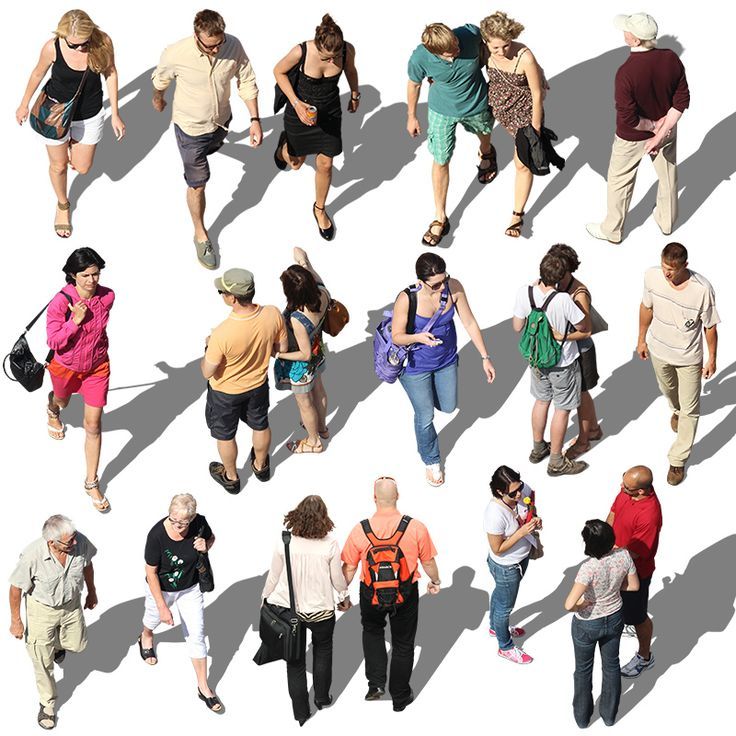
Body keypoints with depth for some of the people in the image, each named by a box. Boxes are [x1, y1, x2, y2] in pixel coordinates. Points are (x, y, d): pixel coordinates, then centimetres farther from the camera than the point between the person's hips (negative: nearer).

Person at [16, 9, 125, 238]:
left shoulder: (103, 43, -27)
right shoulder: (52, 48, -29)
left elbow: (110, 73, -7)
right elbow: (38, 74, -7)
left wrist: (115, 114, -2)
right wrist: (24, 105, 9)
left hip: (89, 115, 2)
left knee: (82, 168, 16)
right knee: (58, 166, 17)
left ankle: (72, 144, 52)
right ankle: (62, 205, 48)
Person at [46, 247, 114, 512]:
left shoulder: (107, 296, -18)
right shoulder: (60, 302, -29)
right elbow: (54, 342, -26)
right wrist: (75, 321, -36)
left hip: (97, 367, 1)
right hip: (66, 367, -1)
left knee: (93, 425, 2)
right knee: (62, 400, 32)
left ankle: (92, 483, 15)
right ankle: (53, 410, 73)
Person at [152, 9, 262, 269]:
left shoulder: (233, 46, -26)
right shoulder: (177, 53, -33)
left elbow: (247, 82, -10)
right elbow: (160, 79, -9)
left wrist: (255, 119, -13)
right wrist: (158, 99, 12)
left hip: (221, 121, 4)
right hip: (191, 128, -4)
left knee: (212, 149, 37)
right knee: (198, 184, 5)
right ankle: (200, 235, 26)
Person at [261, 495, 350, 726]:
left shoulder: (284, 542, -13)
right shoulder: (329, 544, -15)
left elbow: (274, 576, -3)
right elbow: (337, 578, -5)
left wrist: (265, 599, 15)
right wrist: (345, 597, 16)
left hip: (289, 609, 0)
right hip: (321, 610, 0)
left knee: (295, 660, 12)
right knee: (323, 650, 27)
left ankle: (301, 712, 19)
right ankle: (322, 698, 37)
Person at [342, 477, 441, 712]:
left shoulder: (360, 530, -16)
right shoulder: (416, 527, -18)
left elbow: (349, 568, -5)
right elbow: (428, 562, -5)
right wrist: (435, 581, 16)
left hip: (371, 595, 0)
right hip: (406, 595, 0)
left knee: (372, 631, 30)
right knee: (403, 644, 19)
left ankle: (375, 683, 18)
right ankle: (400, 697, 31)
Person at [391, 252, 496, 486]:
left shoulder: (453, 287, -23)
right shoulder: (407, 299, -33)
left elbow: (469, 323, -10)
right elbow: (397, 336, -20)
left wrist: (485, 358, -7)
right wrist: (418, 338, -42)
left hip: (446, 361, 4)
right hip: (416, 366, -4)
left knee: (448, 407, 24)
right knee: (425, 417, 12)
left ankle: (427, 392, 59)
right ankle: (431, 461, 41)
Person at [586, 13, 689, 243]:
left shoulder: (626, 72, -35)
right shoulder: (671, 59, -20)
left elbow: (627, 119, -30)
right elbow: (682, 100, -13)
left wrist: (652, 126, -12)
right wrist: (661, 132, -13)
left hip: (632, 138, -4)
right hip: (666, 128, 4)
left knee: (620, 181, 20)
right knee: (667, 174, 28)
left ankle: (612, 230, 38)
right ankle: (666, 221, 50)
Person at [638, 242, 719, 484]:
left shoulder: (702, 290, -33)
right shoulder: (652, 277, -23)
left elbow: (710, 326, -17)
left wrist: (712, 359, -5)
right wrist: (642, 339, 9)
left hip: (689, 357, -4)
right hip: (659, 350, 4)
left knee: (690, 410, 7)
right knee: (667, 389, 33)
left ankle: (678, 460, 24)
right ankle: (676, 410, 67)